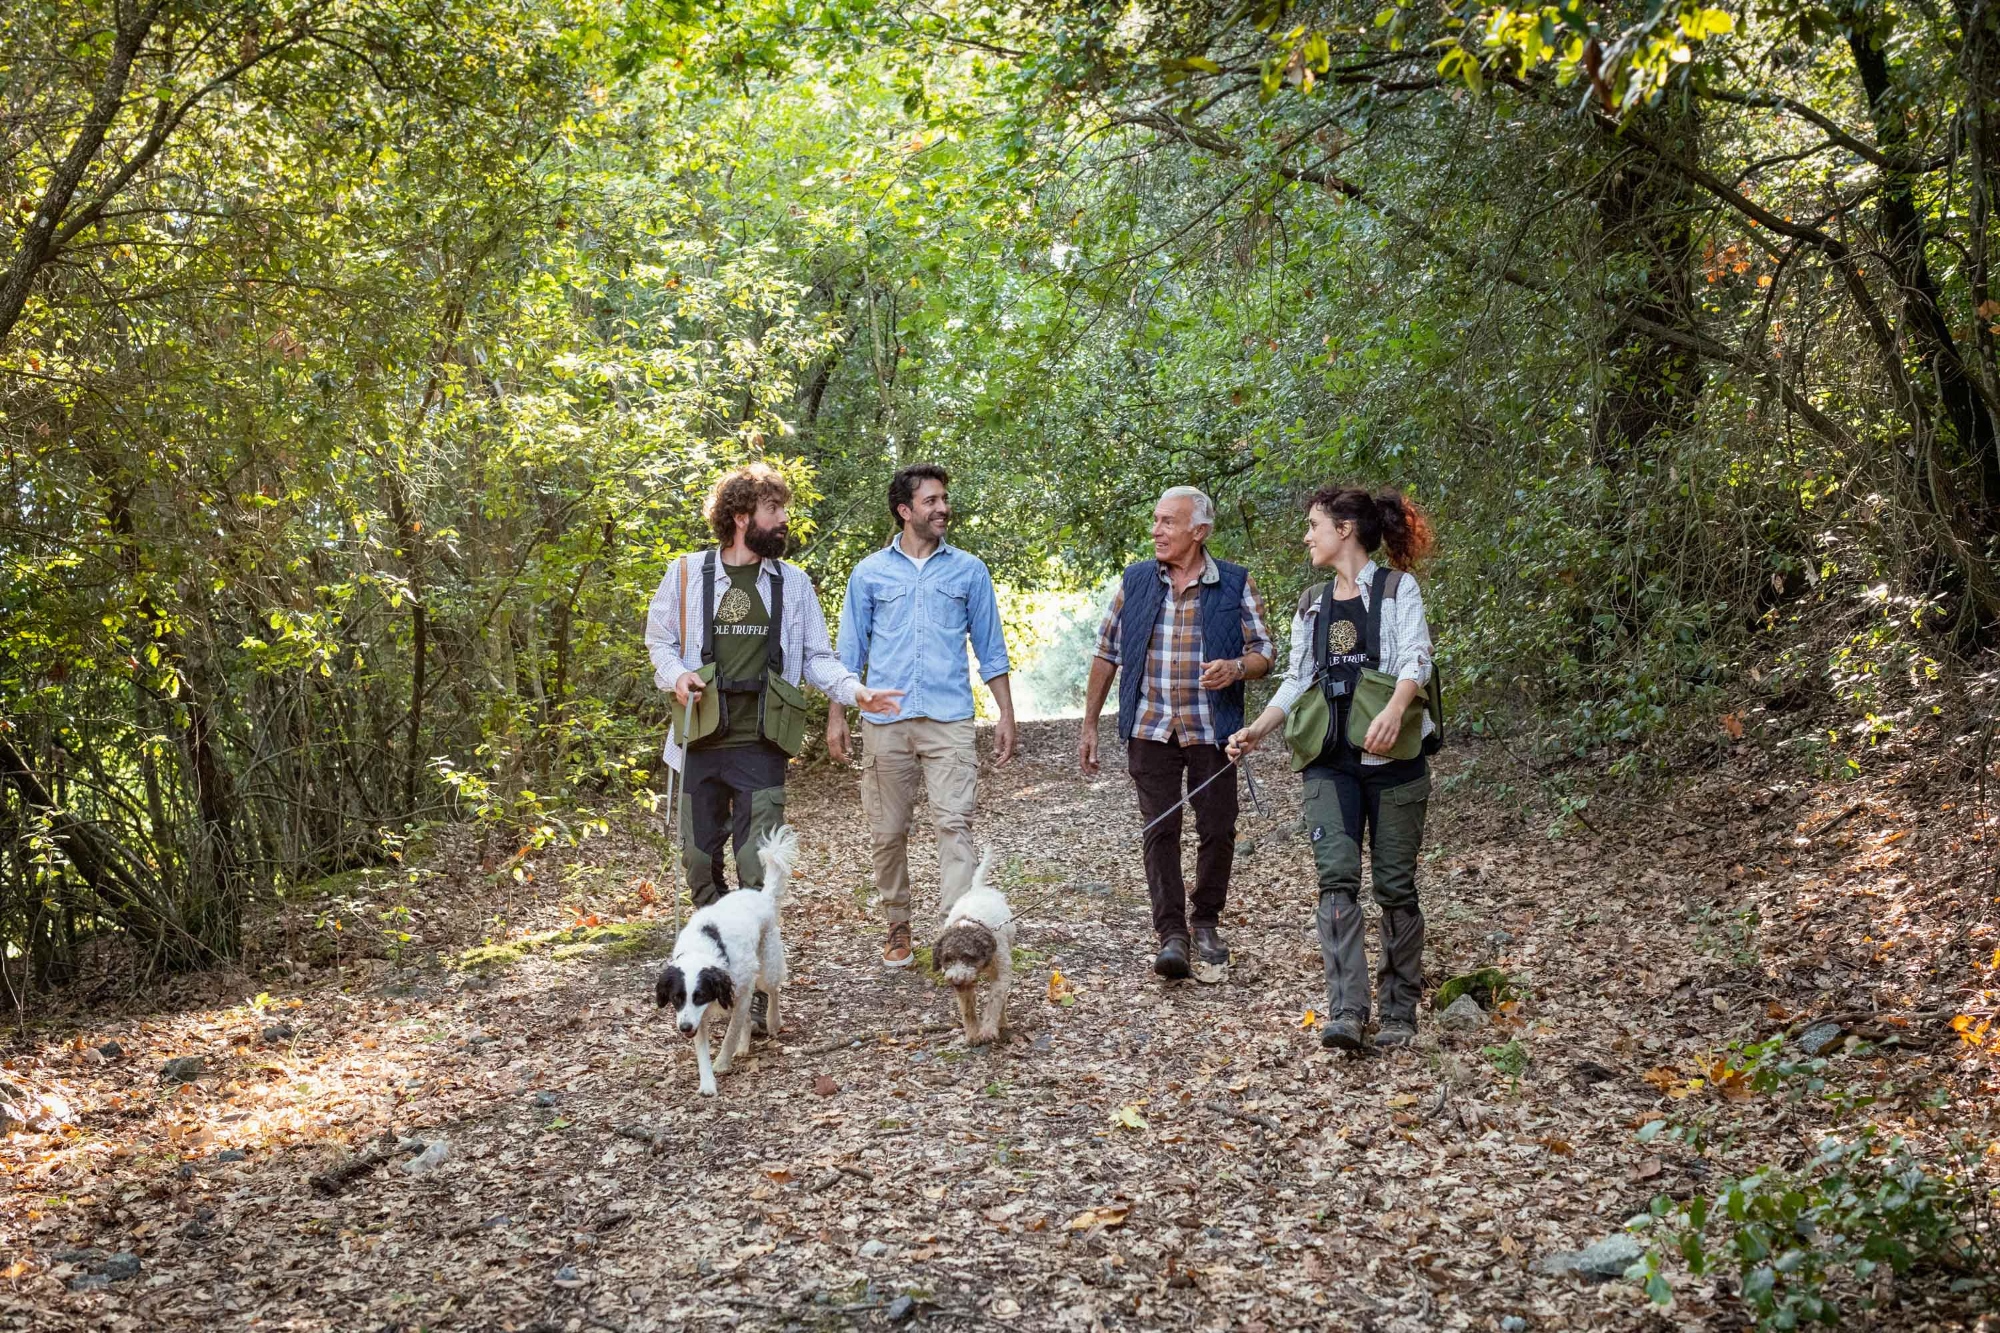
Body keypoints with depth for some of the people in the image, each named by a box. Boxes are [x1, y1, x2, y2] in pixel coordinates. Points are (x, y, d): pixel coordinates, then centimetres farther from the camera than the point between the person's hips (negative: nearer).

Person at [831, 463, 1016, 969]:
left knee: (955, 824, -13)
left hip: (949, 719, -1)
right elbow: (850, 650, 12)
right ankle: (897, 927, 22)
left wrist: (1006, 713, 6)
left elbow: (990, 649, 12)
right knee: (888, 833, 7)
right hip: (886, 721, 1)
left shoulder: (969, 570, 9)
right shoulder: (870, 572, 9)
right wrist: (837, 714, 5)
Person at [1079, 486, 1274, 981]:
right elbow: (1106, 654, 10)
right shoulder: (1134, 582, 5)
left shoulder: (1235, 585, 0)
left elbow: (1263, 653, 3)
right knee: (1160, 831, -1)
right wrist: (1089, 726, 8)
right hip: (1150, 730, 1)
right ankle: (1172, 934, 5)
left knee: (1217, 831, 3)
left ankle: (1207, 923, 23)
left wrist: (1237, 668, -21)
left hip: (1212, 731, -1)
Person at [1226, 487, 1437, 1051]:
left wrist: (1394, 710, -32)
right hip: (1331, 761, 4)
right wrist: (1257, 729, 3)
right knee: (1336, 877, -11)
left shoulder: (1397, 588, 0)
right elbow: (1298, 680, 18)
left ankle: (1399, 1014, 12)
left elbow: (1415, 660, -13)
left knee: (1395, 885, 2)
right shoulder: (1312, 603, 16)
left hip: (1392, 755, -4)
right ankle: (1346, 1012, -17)